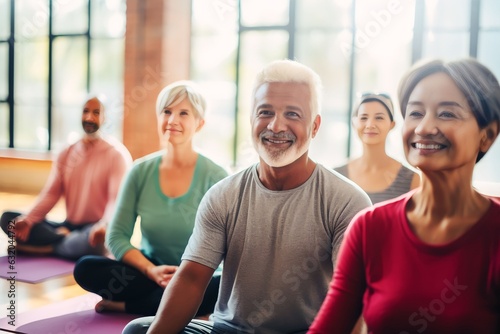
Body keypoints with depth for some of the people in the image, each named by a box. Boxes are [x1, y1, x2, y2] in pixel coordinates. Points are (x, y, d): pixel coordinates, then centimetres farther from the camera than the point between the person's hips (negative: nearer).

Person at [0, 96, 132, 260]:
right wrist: (27, 220, -15)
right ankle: (66, 240, -23)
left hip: (94, 231, -5)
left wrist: (104, 226, -38)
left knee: (93, 241, -42)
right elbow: (50, 194, 4)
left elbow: (118, 199, -18)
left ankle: (47, 247, -16)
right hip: (69, 226, 6)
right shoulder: (66, 154, 11)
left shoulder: (117, 154, -6)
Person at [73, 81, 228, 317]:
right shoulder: (141, 171, -2)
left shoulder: (215, 177, -9)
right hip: (148, 273, 2)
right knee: (85, 268, -21)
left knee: (223, 288, -35)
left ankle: (125, 305, -15)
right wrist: (151, 270, -18)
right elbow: (117, 236, -2)